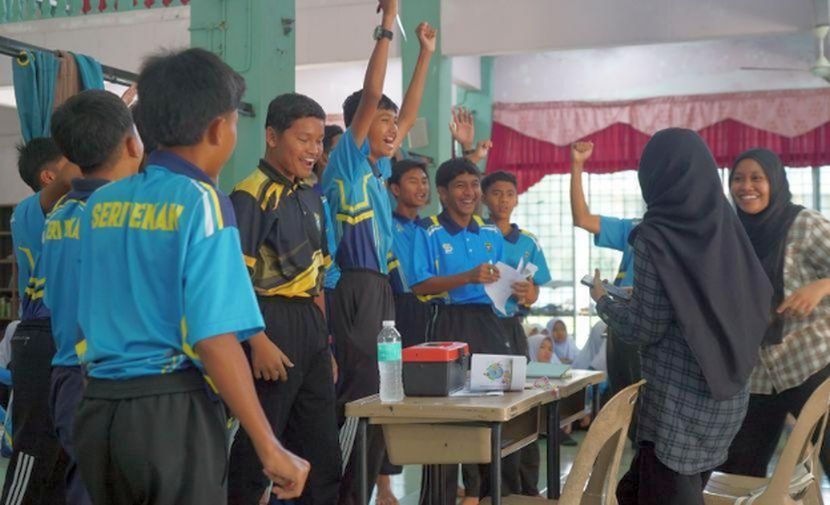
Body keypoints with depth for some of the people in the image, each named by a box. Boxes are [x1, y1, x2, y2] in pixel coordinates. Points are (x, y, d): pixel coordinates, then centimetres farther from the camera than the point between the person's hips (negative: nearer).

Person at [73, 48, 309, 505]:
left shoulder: (100, 203, 8)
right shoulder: (201, 202, -12)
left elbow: (89, 321, 15)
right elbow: (214, 339, -20)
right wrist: (271, 448, -18)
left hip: (98, 407, 7)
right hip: (172, 412, -6)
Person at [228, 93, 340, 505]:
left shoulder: (311, 197, 13)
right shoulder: (251, 196, -12)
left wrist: (324, 338, 17)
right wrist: (259, 342, -21)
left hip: (311, 325, 8)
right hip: (271, 323, -8)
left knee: (322, 447, 14)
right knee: (258, 444, 0)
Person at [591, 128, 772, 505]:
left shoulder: (656, 238, -13)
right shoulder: (727, 228, 4)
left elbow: (646, 328, -11)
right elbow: (761, 299, 12)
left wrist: (602, 300, 6)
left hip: (679, 400, -7)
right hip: (729, 396, 7)